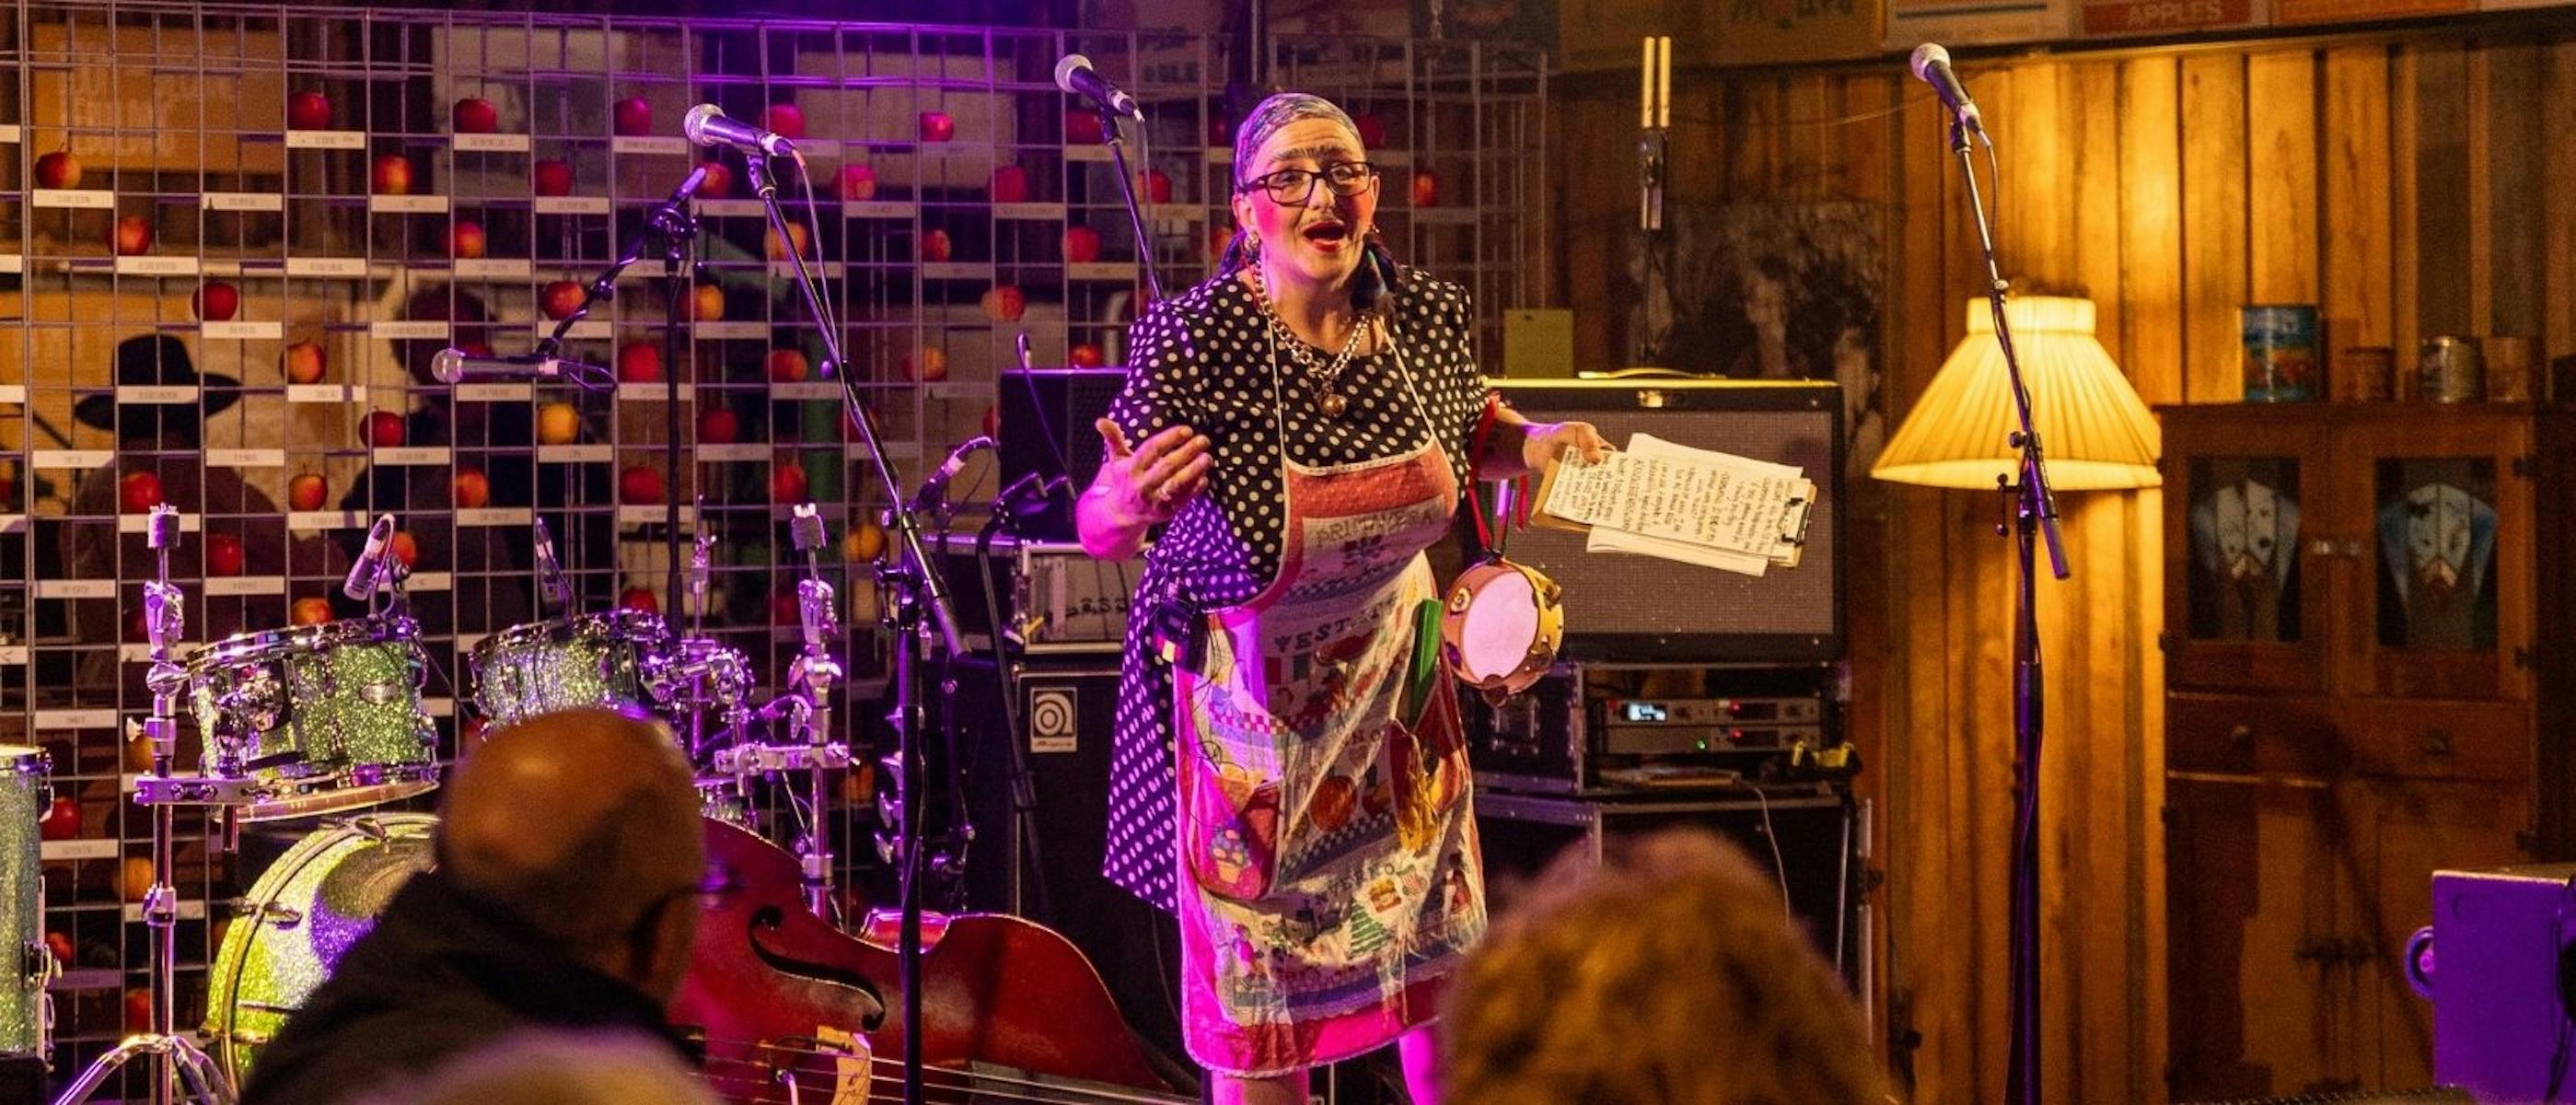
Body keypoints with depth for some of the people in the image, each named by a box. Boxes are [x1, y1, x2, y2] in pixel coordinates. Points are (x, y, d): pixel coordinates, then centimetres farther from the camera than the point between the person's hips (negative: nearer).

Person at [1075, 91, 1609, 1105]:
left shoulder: (1427, 317, -10)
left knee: (1435, 967, 15)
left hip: (1395, 679, 4)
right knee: (1259, 999, 6)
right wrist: (1126, 504, -41)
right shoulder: (1193, 343, -25)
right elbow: (1099, 528, -19)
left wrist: (1539, 443, -8)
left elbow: (1470, 433, 12)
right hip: (1253, 701, -4)